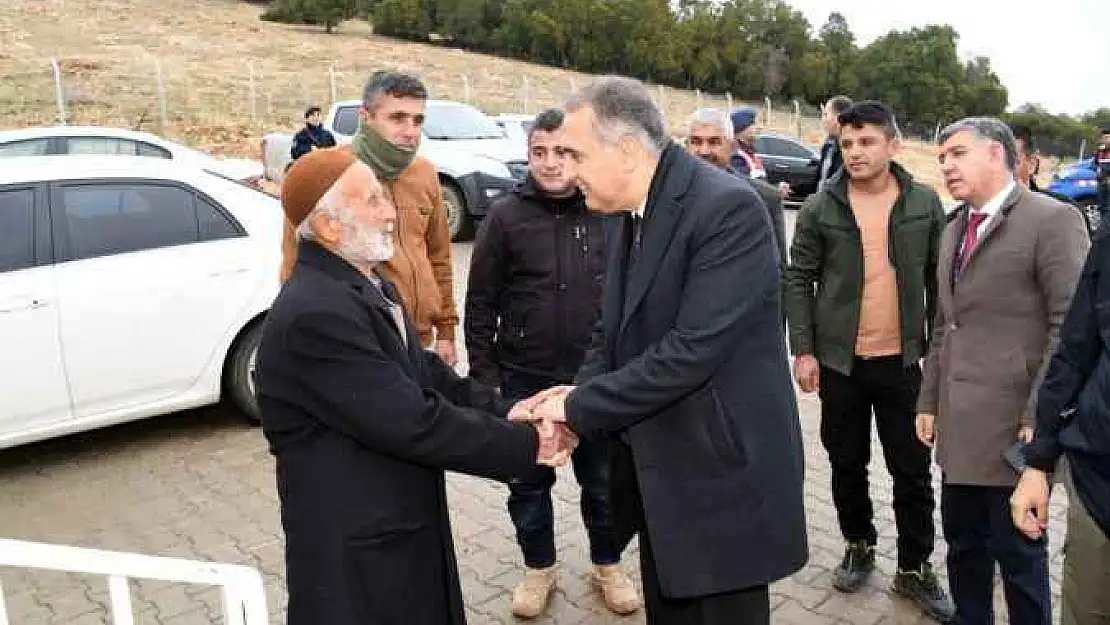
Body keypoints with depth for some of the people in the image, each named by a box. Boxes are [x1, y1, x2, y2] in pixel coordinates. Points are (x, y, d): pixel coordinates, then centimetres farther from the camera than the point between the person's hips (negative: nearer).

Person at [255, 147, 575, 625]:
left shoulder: (366, 282, 6)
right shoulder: (314, 314, -26)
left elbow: (427, 375, 6)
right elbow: (413, 423, -26)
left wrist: (509, 412, -8)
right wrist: (528, 445, -18)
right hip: (356, 552, -9)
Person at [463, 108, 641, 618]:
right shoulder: (506, 215, -6)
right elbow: (481, 303, -2)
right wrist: (483, 375, -4)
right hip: (525, 379, 0)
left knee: (603, 480, 15)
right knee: (529, 482, 15)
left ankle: (607, 566, 38)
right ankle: (539, 568, 37)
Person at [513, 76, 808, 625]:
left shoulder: (726, 207, -21)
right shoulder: (626, 211, 6)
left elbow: (695, 348, -27)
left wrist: (581, 406, -18)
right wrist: (580, 394, -7)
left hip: (722, 468, -7)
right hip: (656, 466, 8)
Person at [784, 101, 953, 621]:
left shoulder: (925, 203, -1)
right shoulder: (820, 207, -4)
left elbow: (939, 280, 5)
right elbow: (799, 280, -2)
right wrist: (803, 349, -7)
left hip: (903, 360, 0)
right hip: (839, 360, 0)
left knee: (913, 470, 8)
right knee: (847, 465, 14)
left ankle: (914, 568, 25)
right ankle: (858, 546, 35)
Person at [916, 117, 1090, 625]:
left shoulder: (1052, 220, -9)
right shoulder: (954, 230, 15)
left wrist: (1041, 417, -17)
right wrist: (930, 402, 15)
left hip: (1014, 426, -7)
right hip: (959, 425, 7)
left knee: (1016, 550, 6)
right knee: (963, 541, 17)